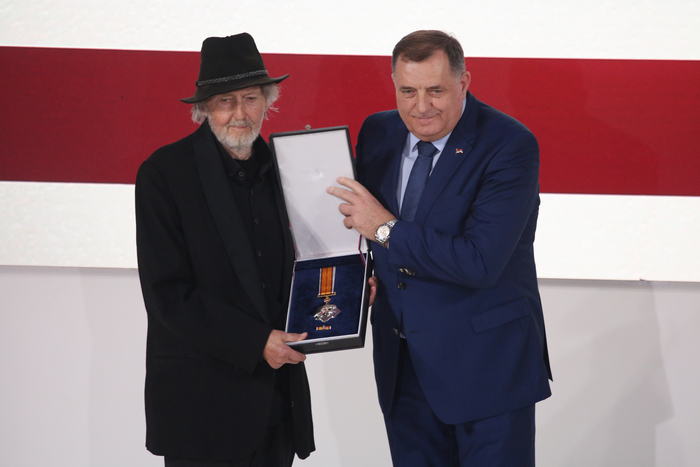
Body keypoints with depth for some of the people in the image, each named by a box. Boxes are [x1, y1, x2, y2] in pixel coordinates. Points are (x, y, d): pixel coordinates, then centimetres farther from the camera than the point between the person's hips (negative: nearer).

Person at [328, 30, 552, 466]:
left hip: (486, 363, -5)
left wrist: (387, 229, -19)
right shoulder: (378, 132, 2)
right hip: (402, 362, 6)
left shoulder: (510, 146, -17)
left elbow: (480, 261, -25)